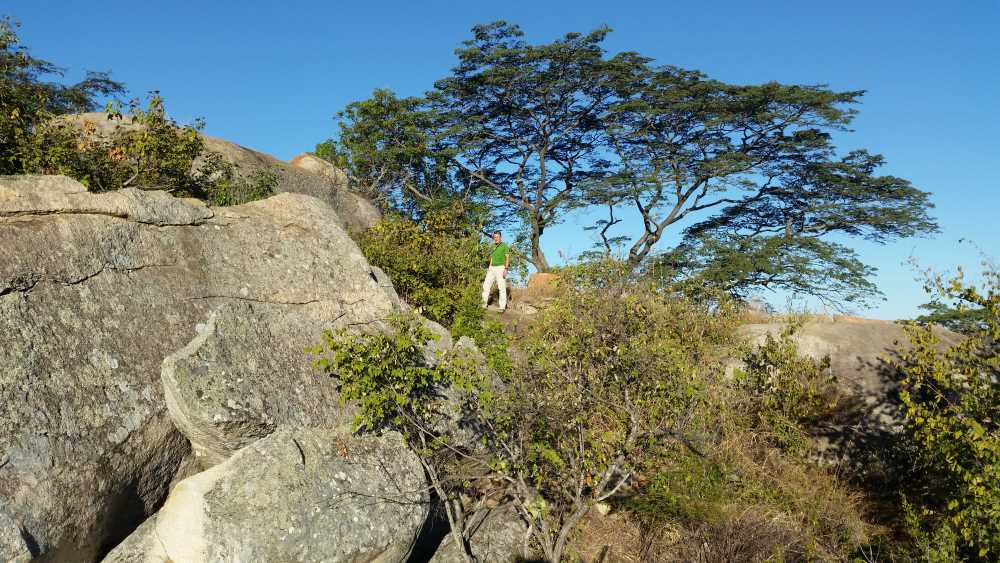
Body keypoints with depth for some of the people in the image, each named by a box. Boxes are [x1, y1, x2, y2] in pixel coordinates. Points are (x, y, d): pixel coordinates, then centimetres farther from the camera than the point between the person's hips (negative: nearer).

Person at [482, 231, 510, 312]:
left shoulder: (505, 246, -7)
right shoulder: (493, 246, 14)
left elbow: (507, 258, -11)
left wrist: (505, 270, -19)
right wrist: (489, 268, 13)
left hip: (501, 268, -7)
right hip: (492, 268, 7)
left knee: (502, 288, -5)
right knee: (486, 285, 3)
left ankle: (502, 307, 0)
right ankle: (484, 304, 12)